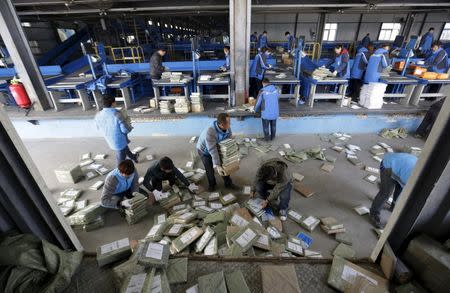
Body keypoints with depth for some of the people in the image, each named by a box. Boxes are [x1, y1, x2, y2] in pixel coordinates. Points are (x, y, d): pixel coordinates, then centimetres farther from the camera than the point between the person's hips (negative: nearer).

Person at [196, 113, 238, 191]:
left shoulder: (228, 129, -23)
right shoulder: (209, 132, -42)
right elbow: (212, 151, -42)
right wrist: (217, 166, -44)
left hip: (217, 147, 5)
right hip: (204, 150, -5)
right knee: (210, 169, 0)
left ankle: (228, 183, 28)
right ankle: (212, 184, 29)